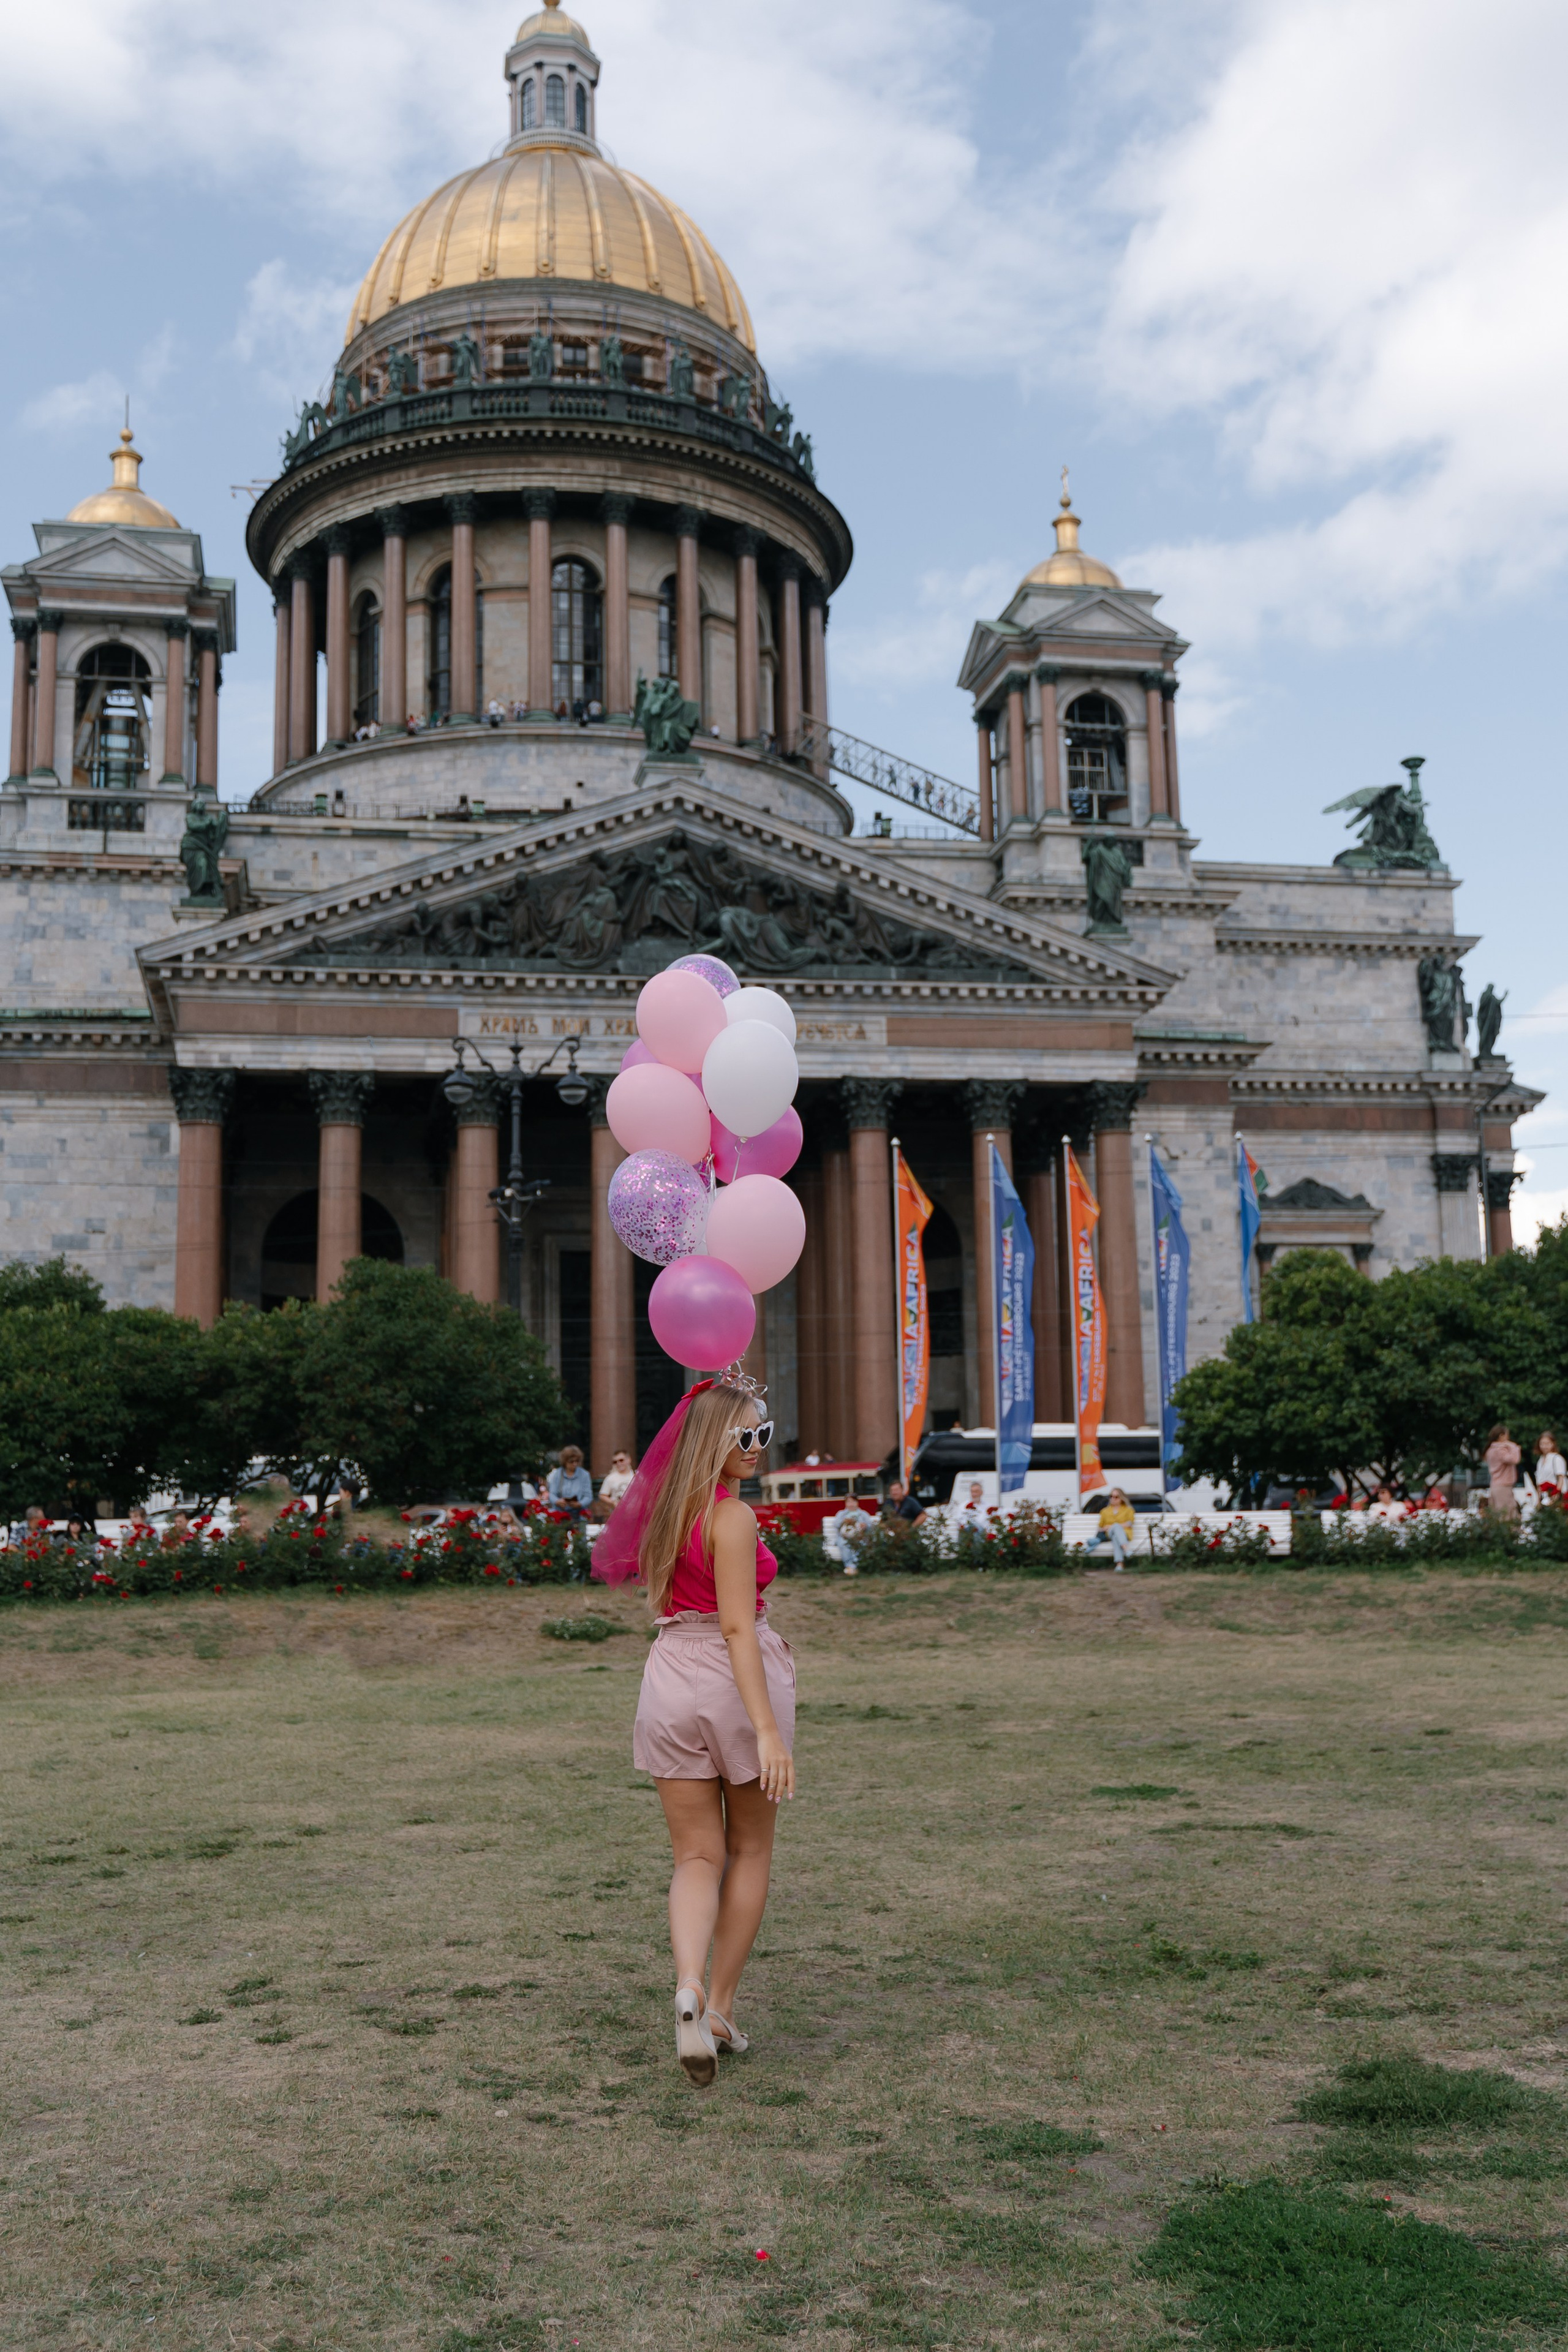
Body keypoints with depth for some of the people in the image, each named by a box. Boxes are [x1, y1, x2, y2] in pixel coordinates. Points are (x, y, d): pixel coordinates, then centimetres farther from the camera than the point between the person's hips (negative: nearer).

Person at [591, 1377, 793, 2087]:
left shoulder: (668, 1510, 7)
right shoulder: (733, 1518, -15)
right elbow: (736, 1628, -21)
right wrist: (768, 1730, -23)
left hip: (671, 1680, 6)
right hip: (734, 1682, -6)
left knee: (697, 1857, 8)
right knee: (750, 1851, 14)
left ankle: (689, 1990, -14)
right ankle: (721, 2005, 18)